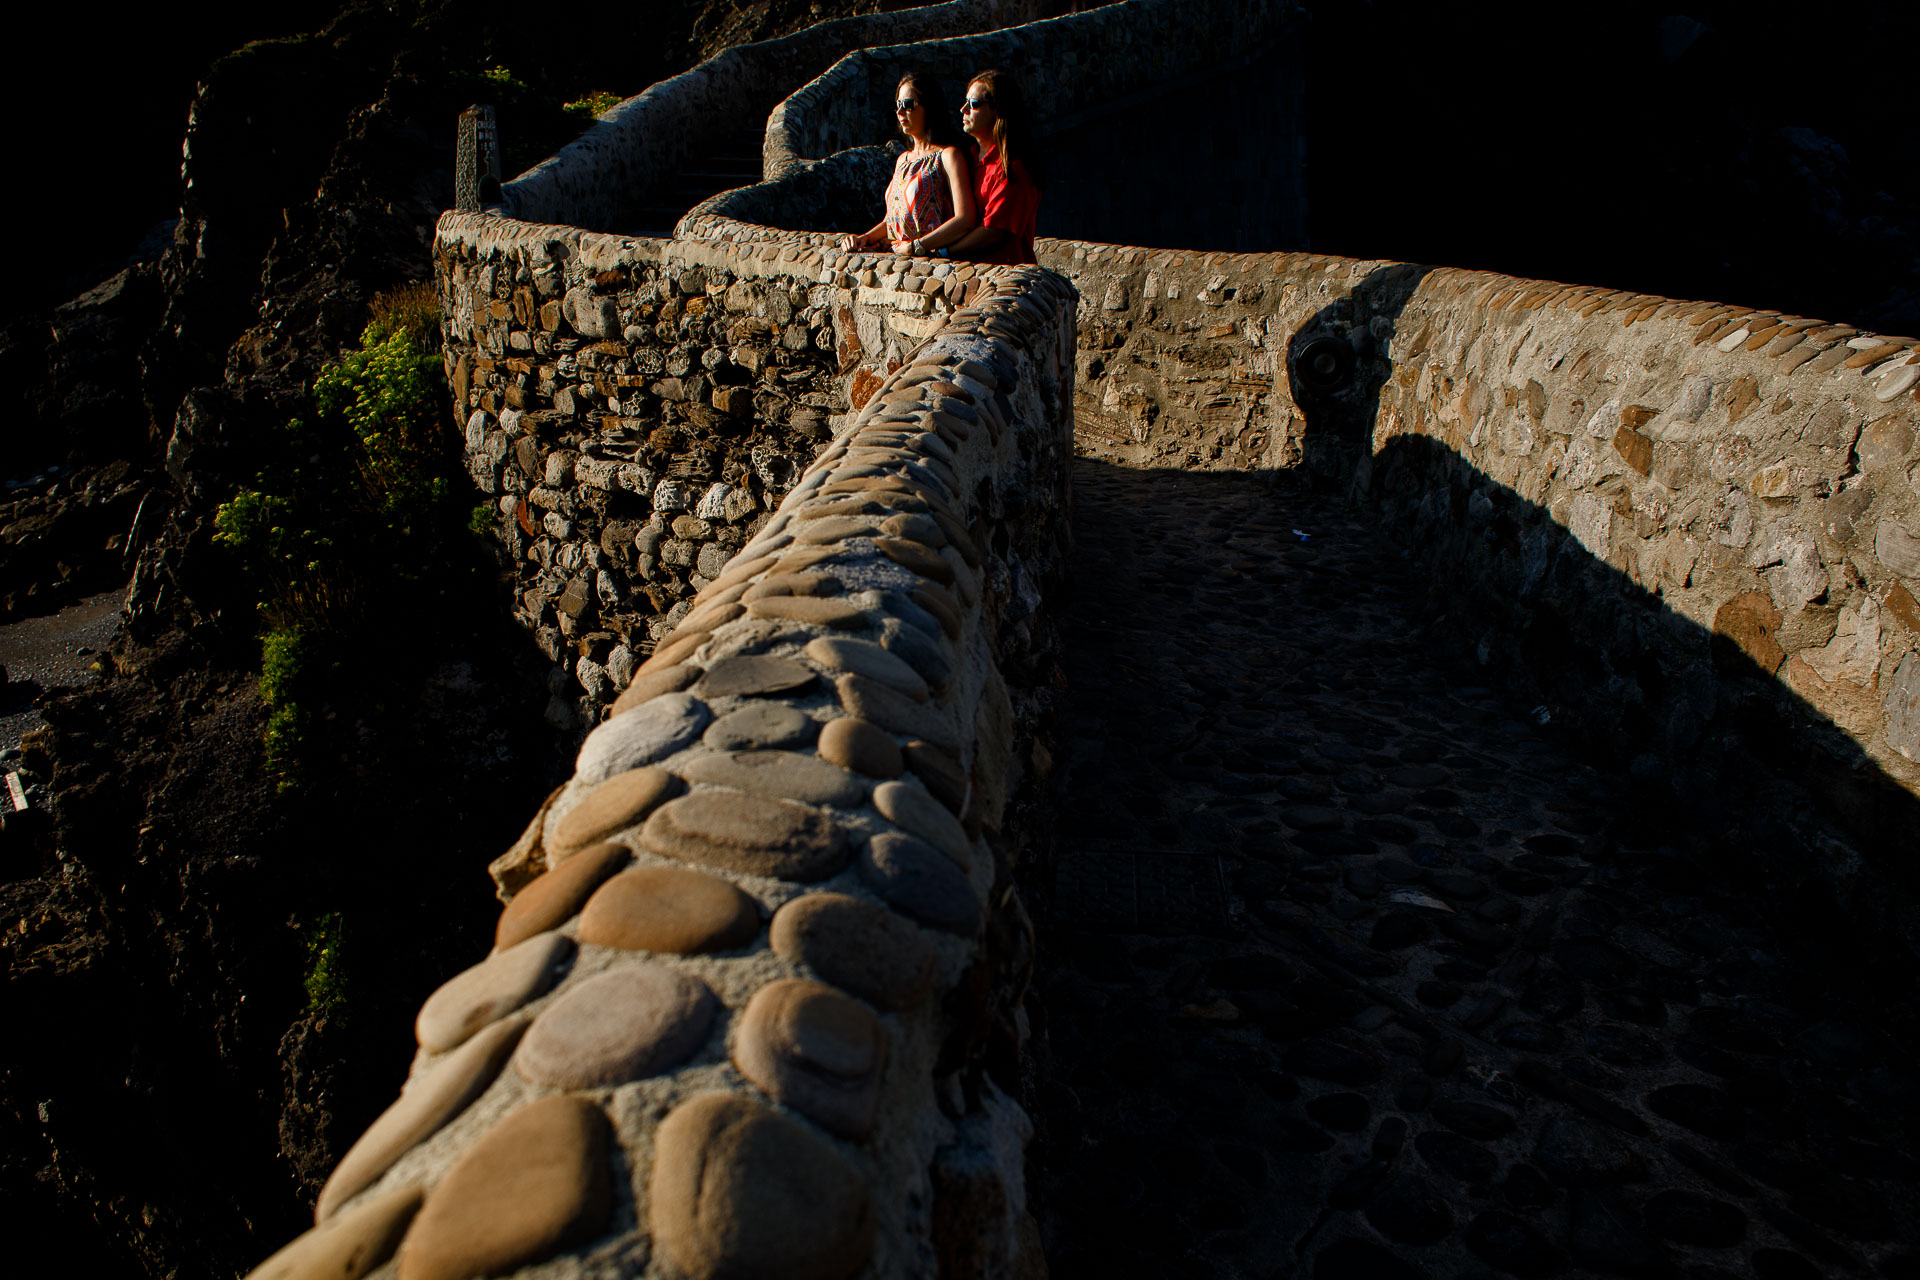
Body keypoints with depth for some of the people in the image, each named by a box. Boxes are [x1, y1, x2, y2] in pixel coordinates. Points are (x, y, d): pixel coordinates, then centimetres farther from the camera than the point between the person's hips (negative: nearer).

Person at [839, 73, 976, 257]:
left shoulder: (947, 156, -2)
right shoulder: (903, 159, 23)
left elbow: (965, 219, -15)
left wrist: (915, 246, -19)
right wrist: (864, 238, 7)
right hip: (894, 255, 7)